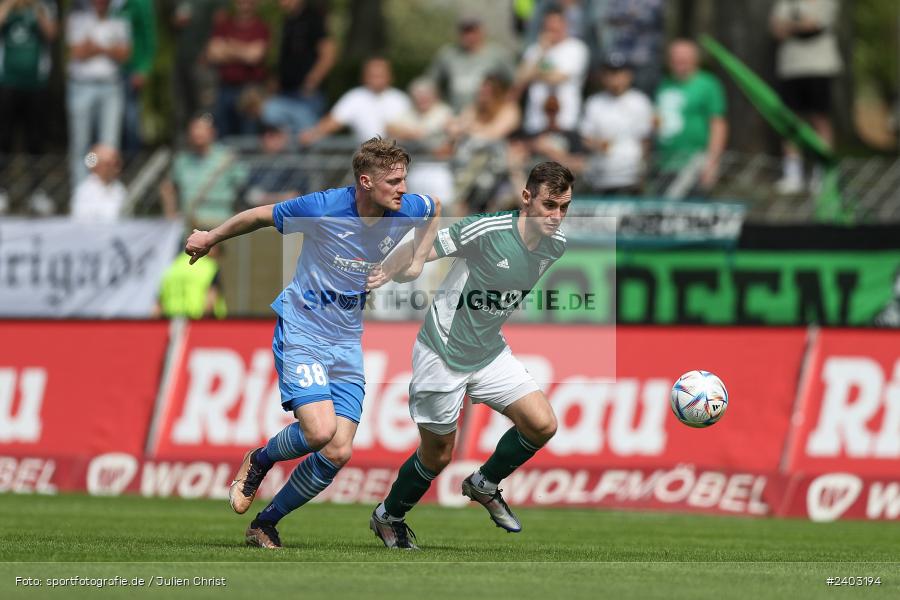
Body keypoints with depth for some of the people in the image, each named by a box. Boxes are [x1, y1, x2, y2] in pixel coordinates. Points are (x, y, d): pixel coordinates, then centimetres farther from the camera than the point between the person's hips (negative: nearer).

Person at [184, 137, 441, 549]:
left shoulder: (408, 211, -7)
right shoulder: (321, 208, -20)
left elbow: (435, 206, 19)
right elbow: (261, 216, -2)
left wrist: (417, 260, 11)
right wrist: (211, 237, 12)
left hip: (347, 342, 5)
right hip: (301, 332, -5)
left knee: (339, 452, -6)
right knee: (319, 430, -24)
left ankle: (266, 524, 12)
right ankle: (258, 462, 10)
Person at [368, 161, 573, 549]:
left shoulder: (556, 246, -5)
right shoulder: (486, 231, -25)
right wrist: (385, 273, -33)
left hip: (490, 353, 6)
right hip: (442, 353, -6)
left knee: (542, 425, -8)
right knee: (438, 455, 4)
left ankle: (484, 486, 18)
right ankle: (388, 517, 32)